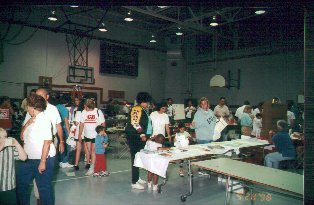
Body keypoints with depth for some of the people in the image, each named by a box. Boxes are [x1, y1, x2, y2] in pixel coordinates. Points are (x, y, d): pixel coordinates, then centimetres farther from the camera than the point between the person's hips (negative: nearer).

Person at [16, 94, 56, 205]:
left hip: (43, 159, -9)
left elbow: (47, 141, -21)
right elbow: (23, 137, 14)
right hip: (29, 159, 9)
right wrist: (27, 124, -2)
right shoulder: (32, 119, 11)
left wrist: (42, 162, -22)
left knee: (44, 187, 4)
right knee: (20, 183, 18)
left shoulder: (43, 119, -16)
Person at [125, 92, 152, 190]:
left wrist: (147, 135, 22)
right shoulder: (136, 109, -14)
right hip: (134, 137, -10)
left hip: (141, 137, 10)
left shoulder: (145, 111, 16)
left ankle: (137, 178, 31)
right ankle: (134, 182, 0)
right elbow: (135, 123, -24)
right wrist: (142, 135, -20)